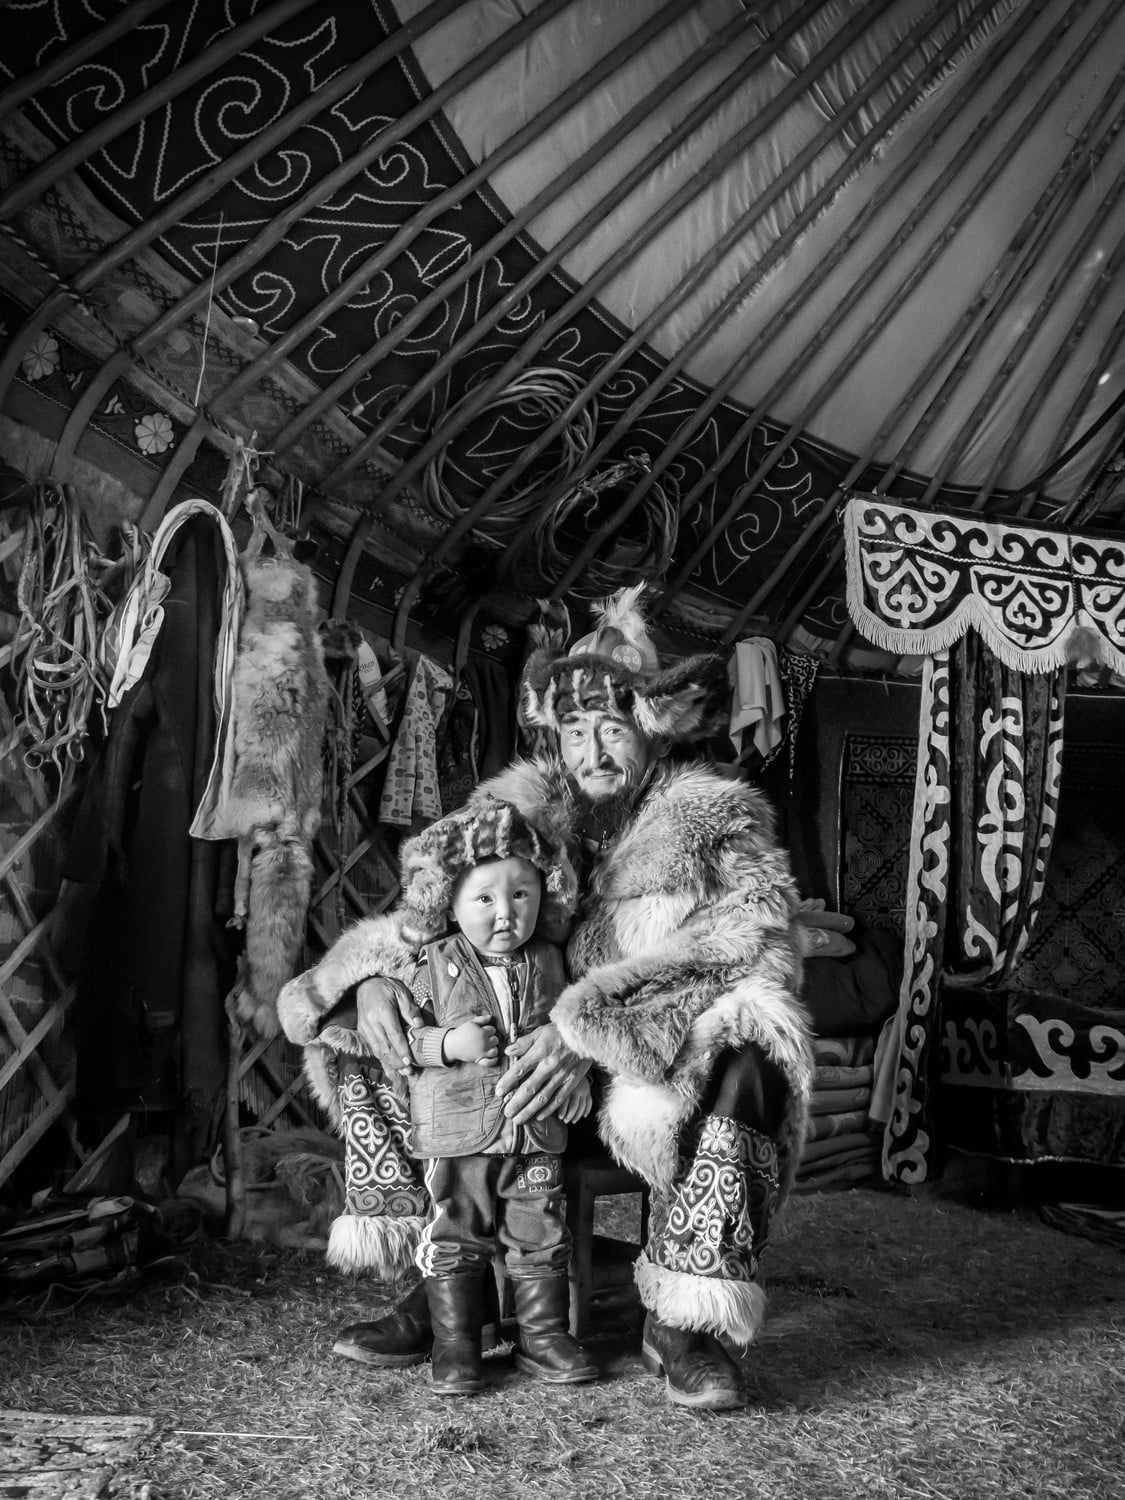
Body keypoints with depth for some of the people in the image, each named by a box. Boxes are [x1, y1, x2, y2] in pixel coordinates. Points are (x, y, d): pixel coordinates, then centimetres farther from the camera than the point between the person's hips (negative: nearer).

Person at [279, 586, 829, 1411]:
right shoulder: (526, 806, 3)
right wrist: (374, 973, -19)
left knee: (739, 1066, -35)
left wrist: (589, 1026, -33)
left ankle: (687, 1323, -16)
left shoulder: (720, 817, -8)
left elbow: (750, 940, -23)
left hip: (674, 1062, -4)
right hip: (541, 1045, 4)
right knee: (401, 1052, -9)